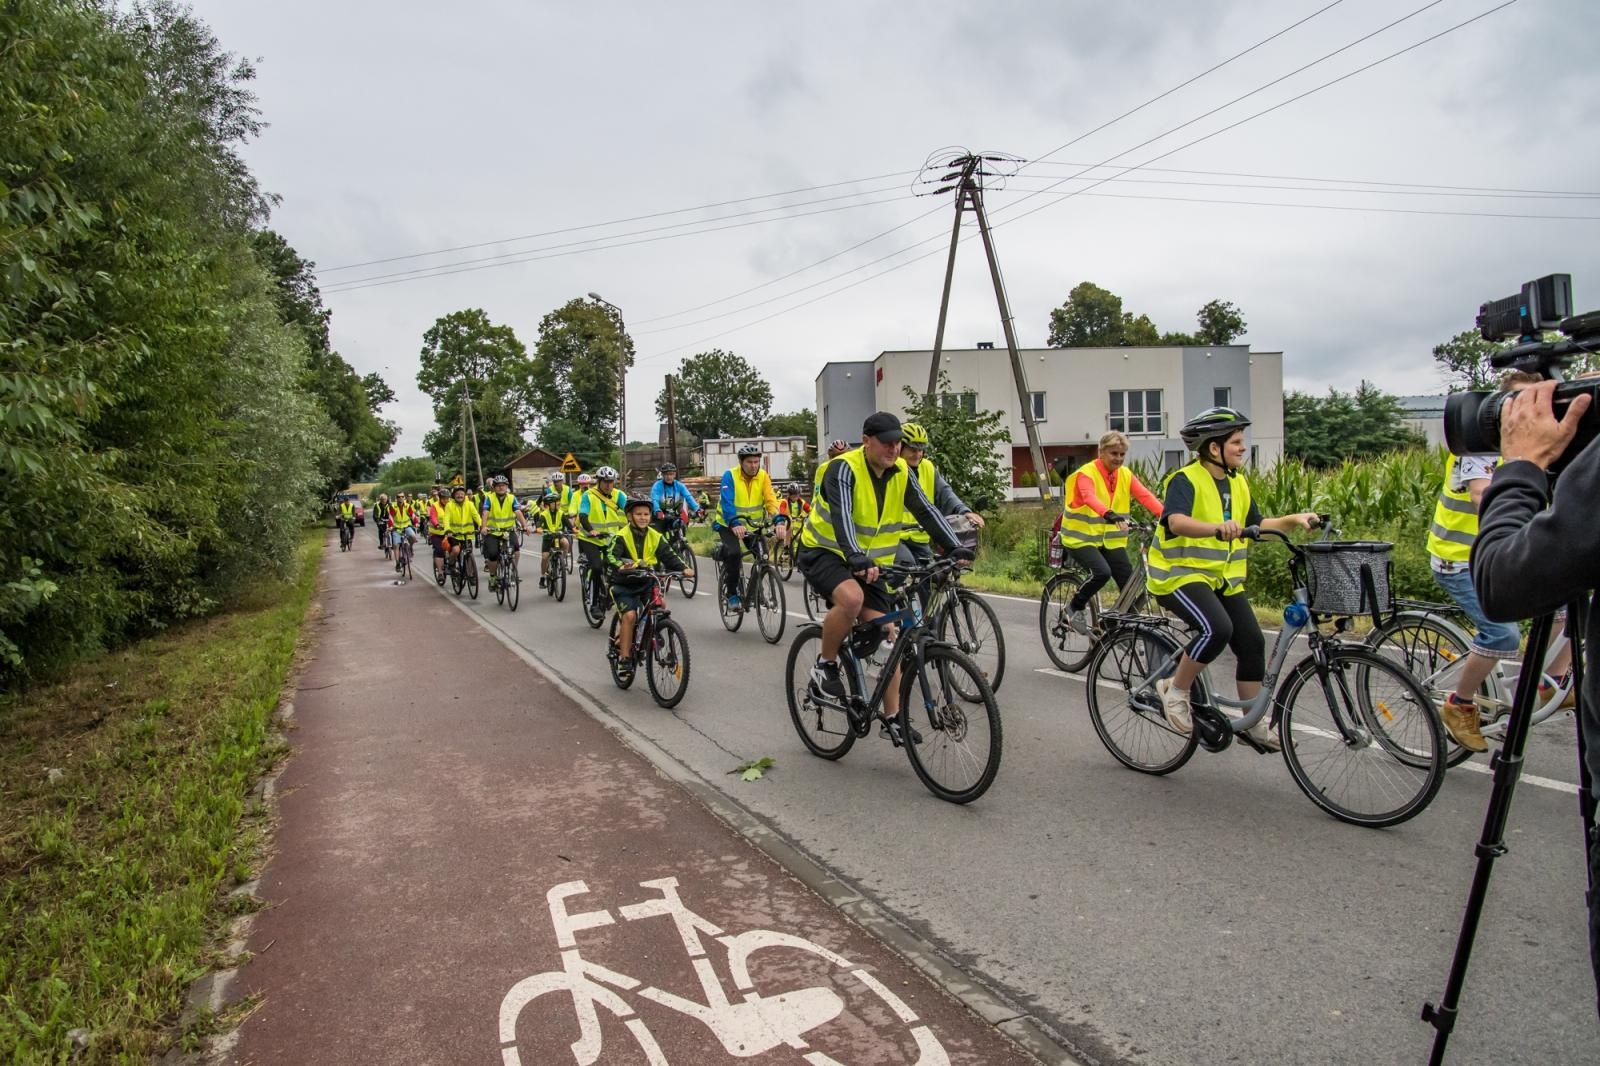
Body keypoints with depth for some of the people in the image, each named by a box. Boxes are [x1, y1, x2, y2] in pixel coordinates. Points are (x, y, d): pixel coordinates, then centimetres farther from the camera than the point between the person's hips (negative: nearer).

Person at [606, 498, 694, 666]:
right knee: (629, 615, -20)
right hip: (625, 584, -3)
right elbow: (610, 556, -25)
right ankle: (624, 657, -9)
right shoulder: (621, 537, -11)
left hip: (647, 582, 3)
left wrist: (683, 568, -24)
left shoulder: (656, 537, 2)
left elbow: (669, 556, -5)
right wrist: (621, 566, -47)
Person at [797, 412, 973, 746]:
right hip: (824, 552, -6)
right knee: (851, 598, -36)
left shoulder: (901, 472, -3)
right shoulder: (844, 469, -21)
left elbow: (926, 511, -7)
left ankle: (893, 718, 4)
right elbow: (841, 517, -34)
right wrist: (857, 560, -49)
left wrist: (955, 549, -20)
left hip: (868, 562, 6)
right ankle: (824, 666, -11)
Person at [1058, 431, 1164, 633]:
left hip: (1111, 539, 6)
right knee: (1101, 572, -28)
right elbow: (1090, 498, -34)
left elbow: (1145, 495, -11)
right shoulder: (1087, 473, -14)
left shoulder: (1125, 474, 3)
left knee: (1129, 582, -2)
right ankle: (1075, 608, -3)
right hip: (1081, 537, -6)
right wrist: (1109, 515, -53)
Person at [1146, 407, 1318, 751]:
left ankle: (1255, 723, 15)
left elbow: (1256, 526, 16)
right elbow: (1177, 522, -33)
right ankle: (1175, 689, -7)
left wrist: (1293, 520, 1)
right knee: (1217, 629, -29)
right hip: (1182, 573, -8)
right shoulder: (1185, 480, -15)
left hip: (1224, 577, 8)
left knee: (1251, 642, 1)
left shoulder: (1238, 483, 11)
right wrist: (1217, 528, -49)